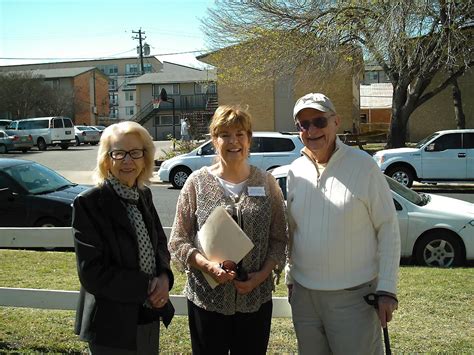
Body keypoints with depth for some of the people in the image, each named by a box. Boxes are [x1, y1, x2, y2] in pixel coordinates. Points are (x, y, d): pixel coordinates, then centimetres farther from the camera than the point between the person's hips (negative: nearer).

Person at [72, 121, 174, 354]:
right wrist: (147, 286, -17)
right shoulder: (88, 203, -16)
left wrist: (164, 277, -9)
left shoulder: (144, 195, 3)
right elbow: (91, 272, -18)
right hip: (112, 325, -6)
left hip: (149, 317, 6)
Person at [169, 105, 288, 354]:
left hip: (256, 299, 1)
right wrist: (208, 266, -16)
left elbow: (279, 240, 4)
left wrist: (262, 275, -10)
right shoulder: (197, 182, -1)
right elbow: (178, 242, -1)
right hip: (207, 299, -1)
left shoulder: (267, 183, 3)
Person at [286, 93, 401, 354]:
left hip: (354, 295, -4)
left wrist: (387, 289, -10)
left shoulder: (363, 166, -9)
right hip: (303, 294, 5)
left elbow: (388, 228, -7)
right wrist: (290, 278, 14)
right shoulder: (295, 171, 4)